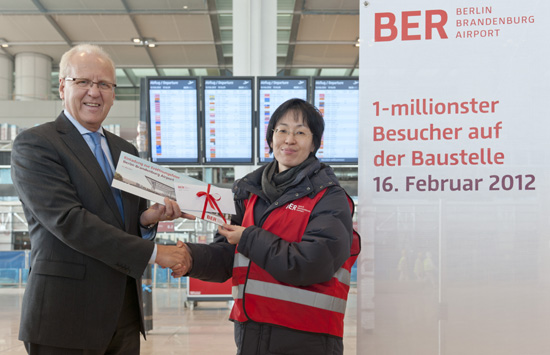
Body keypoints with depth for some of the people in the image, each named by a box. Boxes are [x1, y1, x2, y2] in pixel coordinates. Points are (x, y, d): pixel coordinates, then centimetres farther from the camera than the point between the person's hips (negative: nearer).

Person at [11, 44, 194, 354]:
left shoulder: (126, 150, 14)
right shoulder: (34, 144, -7)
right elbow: (68, 220, -18)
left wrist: (147, 219, -6)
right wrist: (153, 252, -19)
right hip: (66, 319, -6)